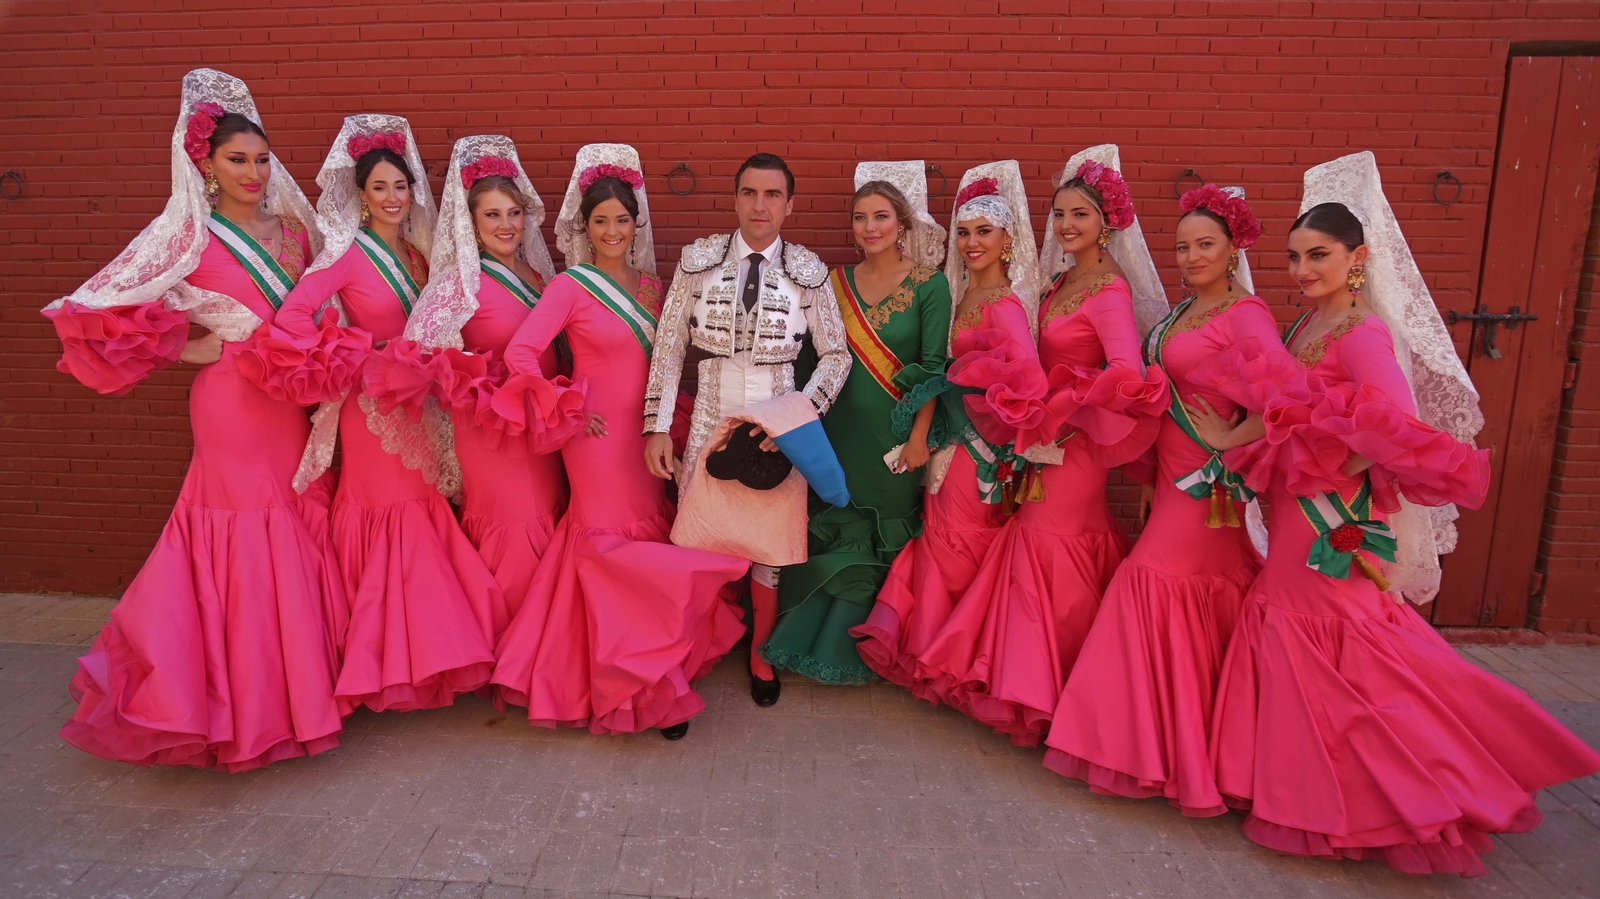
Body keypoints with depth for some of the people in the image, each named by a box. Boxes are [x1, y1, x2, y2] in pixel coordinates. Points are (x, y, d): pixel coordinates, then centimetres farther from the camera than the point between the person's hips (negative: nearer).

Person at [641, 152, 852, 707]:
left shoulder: (808, 271, -2)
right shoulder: (698, 261, -1)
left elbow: (837, 355, 0)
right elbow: (668, 347, 0)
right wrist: (657, 427, -4)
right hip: (711, 421, 1)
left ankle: (761, 655, 32)